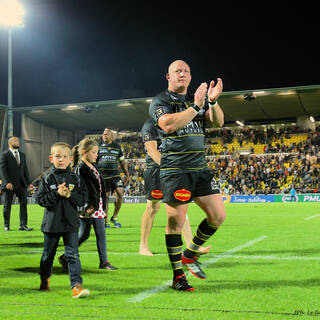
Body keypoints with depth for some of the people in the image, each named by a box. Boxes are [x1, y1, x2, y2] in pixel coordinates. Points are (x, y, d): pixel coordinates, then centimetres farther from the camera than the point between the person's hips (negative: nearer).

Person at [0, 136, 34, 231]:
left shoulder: (22, 155, 15)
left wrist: (29, 182, 5)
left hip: (21, 184, 5)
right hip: (9, 185, -4)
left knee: (24, 203, -4)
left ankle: (23, 225, -1)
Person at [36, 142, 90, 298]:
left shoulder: (75, 179, 2)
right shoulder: (47, 179, -1)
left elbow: (83, 199, -1)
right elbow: (40, 199, -6)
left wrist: (69, 194, -17)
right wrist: (57, 193, -17)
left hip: (71, 222, 0)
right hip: (52, 222, 0)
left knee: (73, 255, -6)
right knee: (48, 254, 16)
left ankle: (76, 285, -8)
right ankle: (44, 280, 38)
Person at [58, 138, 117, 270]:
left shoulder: (94, 167, 13)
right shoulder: (80, 169, -13)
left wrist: (102, 205, 16)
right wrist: (89, 207, -22)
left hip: (97, 206, 8)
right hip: (87, 208, -8)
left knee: (101, 233, 9)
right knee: (84, 234, -1)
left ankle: (104, 262, 16)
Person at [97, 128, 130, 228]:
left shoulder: (117, 147, 13)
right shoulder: (99, 147, 9)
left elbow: (123, 162, 19)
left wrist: (127, 175, 14)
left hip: (115, 174, 1)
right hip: (103, 174, -1)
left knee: (120, 193, -16)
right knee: (105, 197, -3)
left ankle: (114, 217, 1)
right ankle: (106, 221, 7)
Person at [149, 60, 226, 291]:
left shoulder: (198, 99, 18)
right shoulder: (160, 101, 0)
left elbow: (218, 123, 7)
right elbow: (168, 125, -19)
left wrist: (212, 101, -11)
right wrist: (196, 107, -18)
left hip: (200, 168, 6)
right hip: (175, 170, -6)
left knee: (218, 216, 4)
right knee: (176, 222, -6)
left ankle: (190, 255, 24)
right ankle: (178, 277, 6)